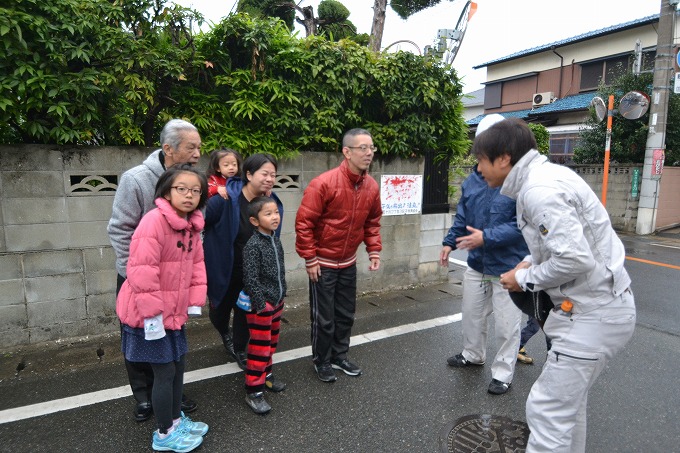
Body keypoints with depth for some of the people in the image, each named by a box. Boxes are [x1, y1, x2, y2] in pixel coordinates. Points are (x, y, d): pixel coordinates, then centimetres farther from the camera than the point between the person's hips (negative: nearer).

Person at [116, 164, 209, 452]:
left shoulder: (192, 225, 3)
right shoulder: (154, 221, -23)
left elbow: (196, 263, 11)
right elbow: (141, 270, -26)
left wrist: (195, 301, 4)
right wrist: (152, 313, -24)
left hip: (174, 312, 8)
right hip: (149, 314, -8)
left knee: (178, 366, 19)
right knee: (165, 372, 4)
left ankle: (176, 419, 40)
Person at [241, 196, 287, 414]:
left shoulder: (275, 240, 6)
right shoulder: (253, 245, -19)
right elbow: (250, 278, -21)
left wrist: (280, 296, 15)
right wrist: (261, 303, -19)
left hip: (276, 301, 8)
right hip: (260, 304, -8)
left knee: (272, 341, 20)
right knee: (259, 347, 0)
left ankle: (265, 374, 39)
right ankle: (253, 390, 13)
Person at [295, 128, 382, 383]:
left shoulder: (371, 186, -3)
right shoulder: (324, 184, -22)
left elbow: (372, 222, 11)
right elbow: (303, 223, -19)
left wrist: (374, 250, 2)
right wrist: (310, 260, -17)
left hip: (348, 263, 6)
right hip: (323, 263, -6)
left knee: (346, 314, 17)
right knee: (324, 318, 6)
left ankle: (339, 357, 37)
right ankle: (321, 362, 28)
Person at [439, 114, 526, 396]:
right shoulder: (472, 180, 2)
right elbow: (462, 217, 10)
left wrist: (487, 237, -28)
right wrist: (449, 242, 0)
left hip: (508, 266, -6)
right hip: (477, 264, 7)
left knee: (506, 323, 8)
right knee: (471, 314, 21)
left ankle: (503, 373, 27)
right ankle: (472, 355, 44)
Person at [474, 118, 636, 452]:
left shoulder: (539, 190, -23)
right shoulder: (544, 176, 8)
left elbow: (575, 259, -29)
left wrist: (525, 280, -14)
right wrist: (531, 262, 5)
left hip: (593, 313, -10)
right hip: (597, 305, 10)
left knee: (547, 410, 0)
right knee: (568, 401, 24)